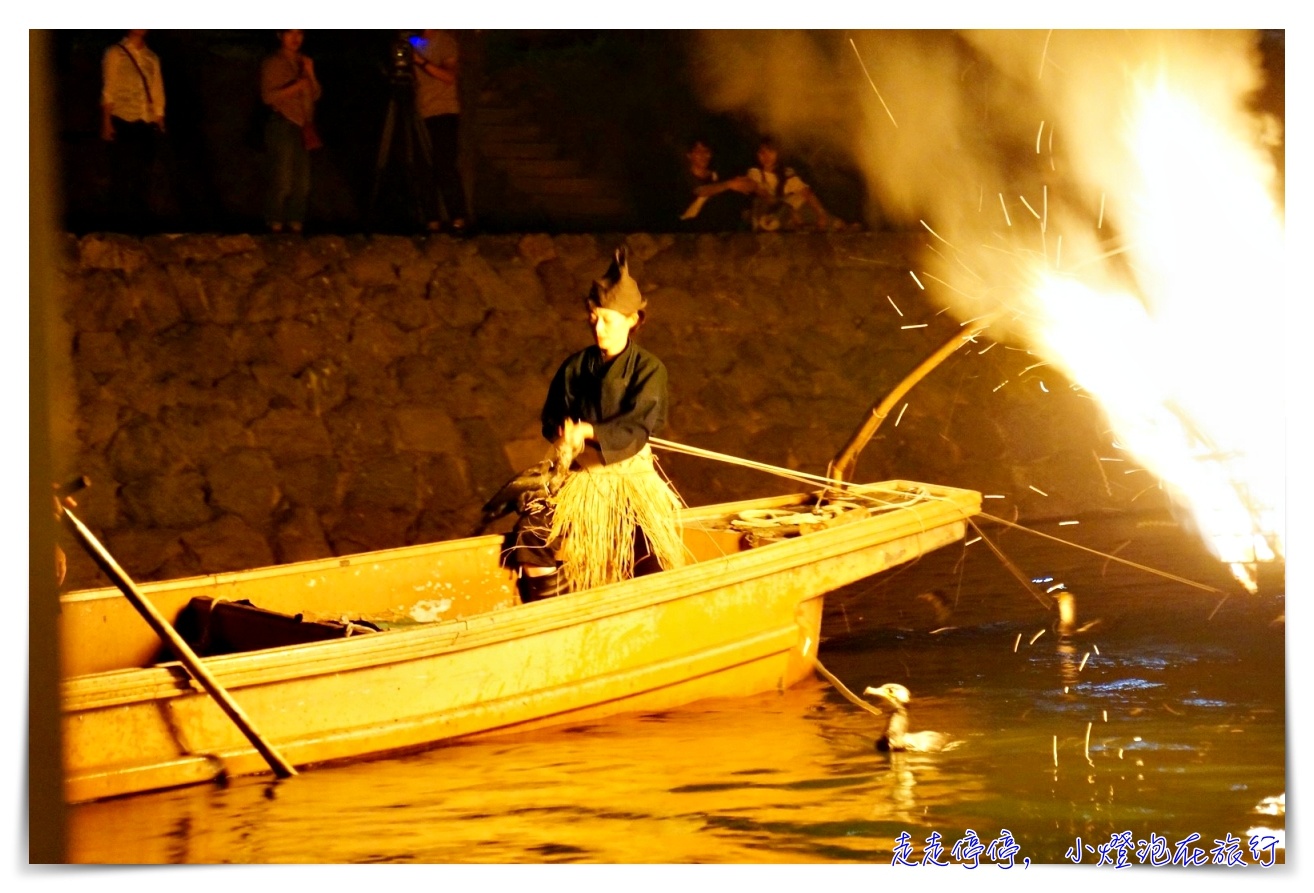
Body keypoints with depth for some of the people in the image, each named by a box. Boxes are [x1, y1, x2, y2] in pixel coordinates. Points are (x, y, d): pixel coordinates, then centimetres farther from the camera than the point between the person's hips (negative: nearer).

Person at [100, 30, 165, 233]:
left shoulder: (151, 58, 14)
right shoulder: (115, 54, 3)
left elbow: (158, 94, 13)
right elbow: (108, 90, -1)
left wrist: (159, 122, 7)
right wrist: (106, 123, -7)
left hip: (147, 124, 4)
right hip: (123, 122, -4)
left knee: (143, 175, 5)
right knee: (122, 172, -4)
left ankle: (141, 219, 11)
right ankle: (121, 218, 2)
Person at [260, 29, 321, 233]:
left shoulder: (304, 61, 17)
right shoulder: (272, 63, -2)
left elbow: (316, 95, 14)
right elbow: (268, 96, -9)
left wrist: (310, 74, -2)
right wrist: (295, 86, -15)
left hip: (303, 127, 6)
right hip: (282, 125, -6)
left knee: (302, 182, 2)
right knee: (282, 180, -12)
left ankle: (296, 224, 7)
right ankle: (276, 226, -9)